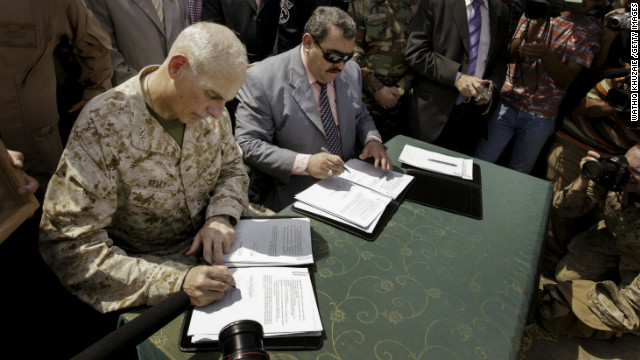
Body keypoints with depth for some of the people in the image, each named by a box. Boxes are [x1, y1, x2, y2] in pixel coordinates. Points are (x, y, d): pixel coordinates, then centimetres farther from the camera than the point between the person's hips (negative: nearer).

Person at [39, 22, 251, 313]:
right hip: (148, 266, -4)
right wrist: (176, 282, -33)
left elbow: (232, 167, 9)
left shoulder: (207, 107, -6)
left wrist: (220, 216, -13)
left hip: (210, 245, 5)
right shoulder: (103, 126, -21)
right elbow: (69, 246, -21)